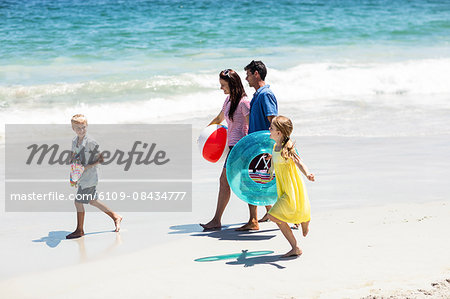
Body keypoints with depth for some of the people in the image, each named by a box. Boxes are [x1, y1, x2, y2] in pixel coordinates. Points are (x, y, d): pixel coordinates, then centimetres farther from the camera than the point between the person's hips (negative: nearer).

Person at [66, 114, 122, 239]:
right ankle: (115, 217, 30)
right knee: (92, 201, 17)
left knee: (78, 202, -2)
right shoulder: (74, 141, 5)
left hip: (89, 177, -8)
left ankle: (79, 230, 13)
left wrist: (88, 166, -21)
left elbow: (101, 159, -14)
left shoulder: (90, 142, -17)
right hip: (81, 177, 8)